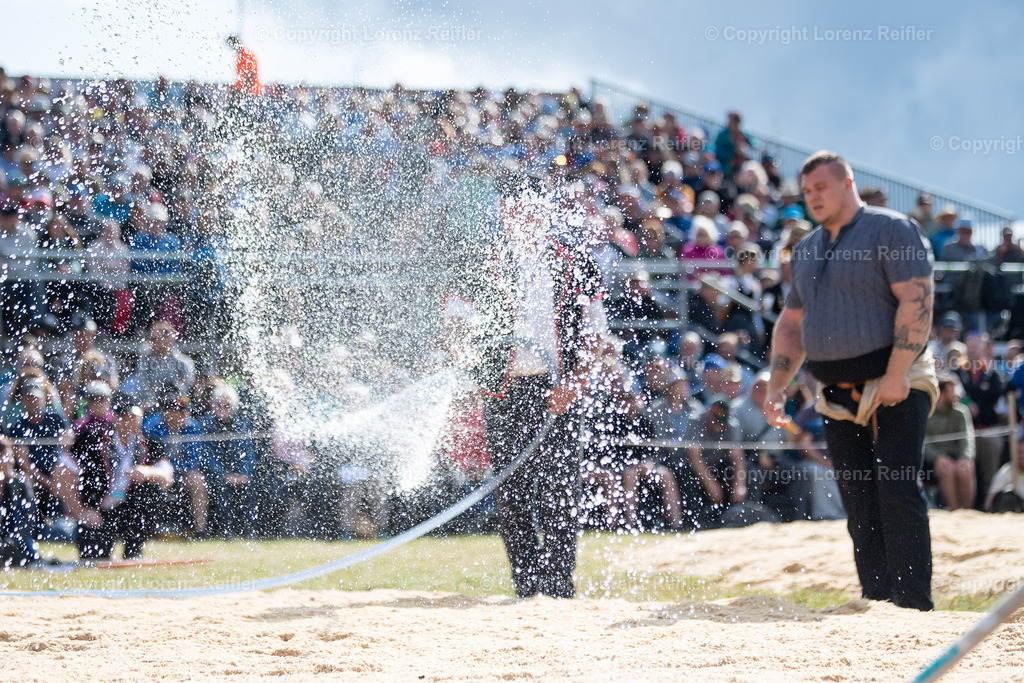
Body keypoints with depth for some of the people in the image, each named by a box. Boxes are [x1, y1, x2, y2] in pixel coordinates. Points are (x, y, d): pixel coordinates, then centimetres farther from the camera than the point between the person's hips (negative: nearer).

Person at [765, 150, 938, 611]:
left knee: (897, 492, -13)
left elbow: (916, 300, -14)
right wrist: (777, 386, 12)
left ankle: (913, 605, -14)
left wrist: (896, 374, -21)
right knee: (859, 504, 4)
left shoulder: (891, 231, -5)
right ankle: (876, 603, 7)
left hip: (895, 388, -7)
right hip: (840, 396, 7)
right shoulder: (806, 252, 18)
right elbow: (791, 324, 24)